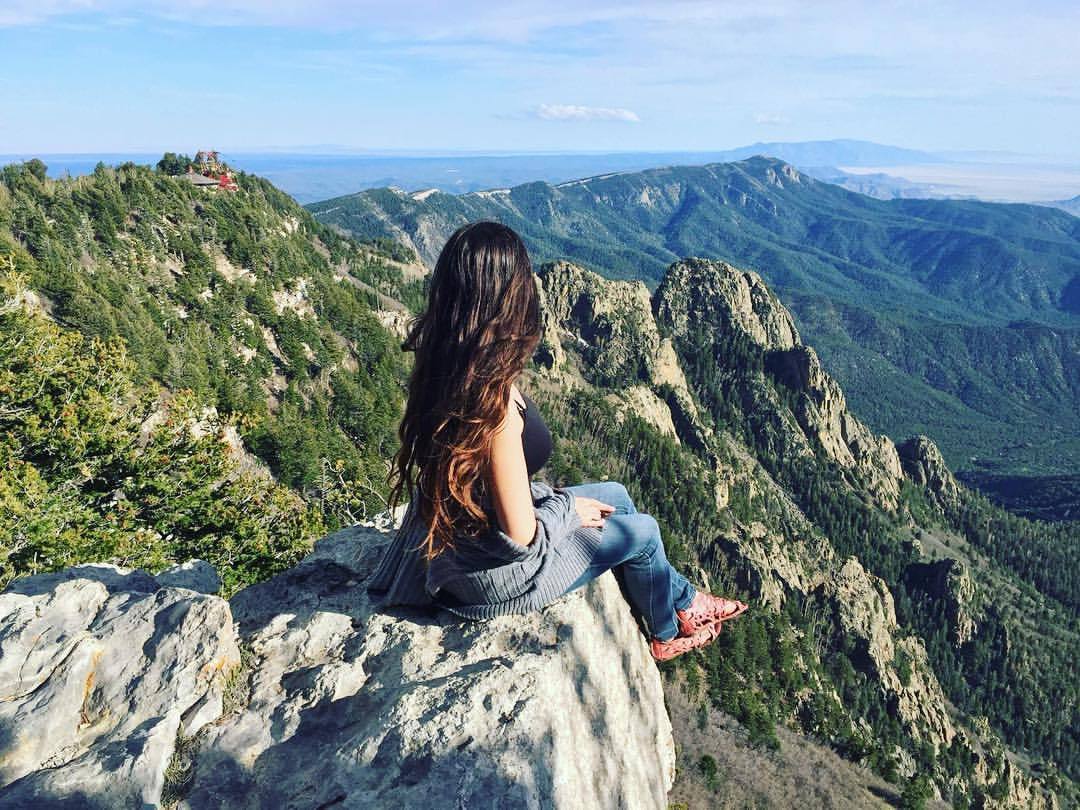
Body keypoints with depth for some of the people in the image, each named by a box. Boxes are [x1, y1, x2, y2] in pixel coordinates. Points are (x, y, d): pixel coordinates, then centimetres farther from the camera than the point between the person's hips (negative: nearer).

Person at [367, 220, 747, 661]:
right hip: (492, 568, -8)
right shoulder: (495, 401, -36)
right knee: (641, 530, 11)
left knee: (615, 494, 21)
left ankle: (682, 601, 43)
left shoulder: (440, 367, -9)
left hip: (459, 531, 8)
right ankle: (668, 632, 42)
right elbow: (521, 534, -26)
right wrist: (568, 508, -10)